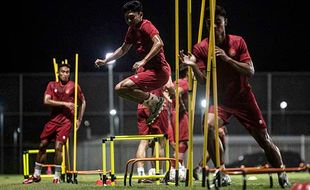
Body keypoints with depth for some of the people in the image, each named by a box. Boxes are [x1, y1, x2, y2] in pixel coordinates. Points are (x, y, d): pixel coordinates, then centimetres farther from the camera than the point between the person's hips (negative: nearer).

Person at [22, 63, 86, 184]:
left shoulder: (74, 87, 0)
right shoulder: (52, 85, 5)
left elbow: (83, 102, 13)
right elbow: (46, 101, -9)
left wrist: (79, 120, 8)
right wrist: (64, 103, -17)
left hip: (66, 121, -3)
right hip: (53, 119, 3)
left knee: (58, 147, -14)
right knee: (42, 145, 4)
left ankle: (57, 176, -4)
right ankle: (36, 175, 15)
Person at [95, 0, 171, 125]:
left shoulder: (146, 26, -13)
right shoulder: (132, 30, 14)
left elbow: (159, 43, -31)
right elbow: (123, 49, 32)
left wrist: (143, 61, -38)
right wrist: (105, 61, 27)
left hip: (159, 71, -10)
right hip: (148, 70, 10)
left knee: (124, 87, -23)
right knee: (119, 89, 10)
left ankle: (155, 101, -7)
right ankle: (153, 105, 9)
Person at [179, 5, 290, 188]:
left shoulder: (238, 42, -8)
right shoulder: (201, 48, -6)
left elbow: (250, 71, -14)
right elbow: (203, 80, -8)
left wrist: (227, 58, -26)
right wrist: (193, 66, -28)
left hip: (243, 97, 0)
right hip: (221, 99, 0)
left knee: (264, 139, 3)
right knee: (209, 125, -29)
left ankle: (282, 175, 24)